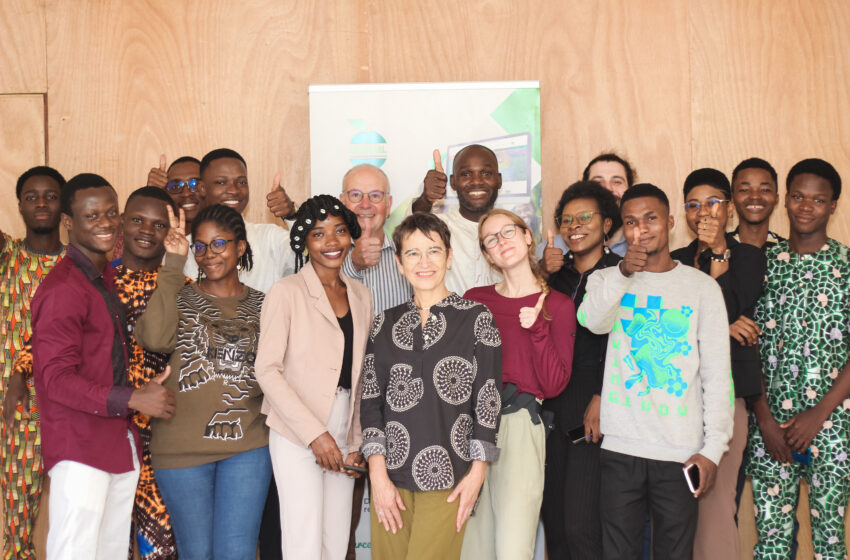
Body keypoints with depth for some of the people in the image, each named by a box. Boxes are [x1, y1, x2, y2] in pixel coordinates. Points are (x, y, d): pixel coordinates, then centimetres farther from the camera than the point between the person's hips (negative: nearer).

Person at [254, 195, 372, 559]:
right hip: (297, 435, -5)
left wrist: (356, 443, 7)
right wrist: (315, 433, -17)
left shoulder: (361, 296, 12)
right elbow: (267, 369, -12)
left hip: (341, 437, 5)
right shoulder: (287, 292, -6)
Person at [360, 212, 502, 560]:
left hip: (447, 478, -3)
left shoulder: (476, 318, 2)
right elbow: (370, 399, 7)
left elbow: (489, 399, 1)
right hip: (391, 475, 3)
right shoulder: (384, 324, 10)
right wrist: (378, 473, -2)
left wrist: (478, 471, -3)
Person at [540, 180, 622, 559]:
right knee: (554, 523, 7)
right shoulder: (554, 276, 14)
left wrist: (601, 399, -12)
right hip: (552, 411, 5)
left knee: (581, 526, -10)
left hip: (594, 414, -5)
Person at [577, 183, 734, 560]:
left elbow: (717, 373, 4)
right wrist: (623, 274, -29)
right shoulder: (606, 279, 9)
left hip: (681, 451, 0)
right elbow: (593, 321, -14)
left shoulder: (702, 286, 6)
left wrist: (713, 447, -3)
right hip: (620, 446, 1)